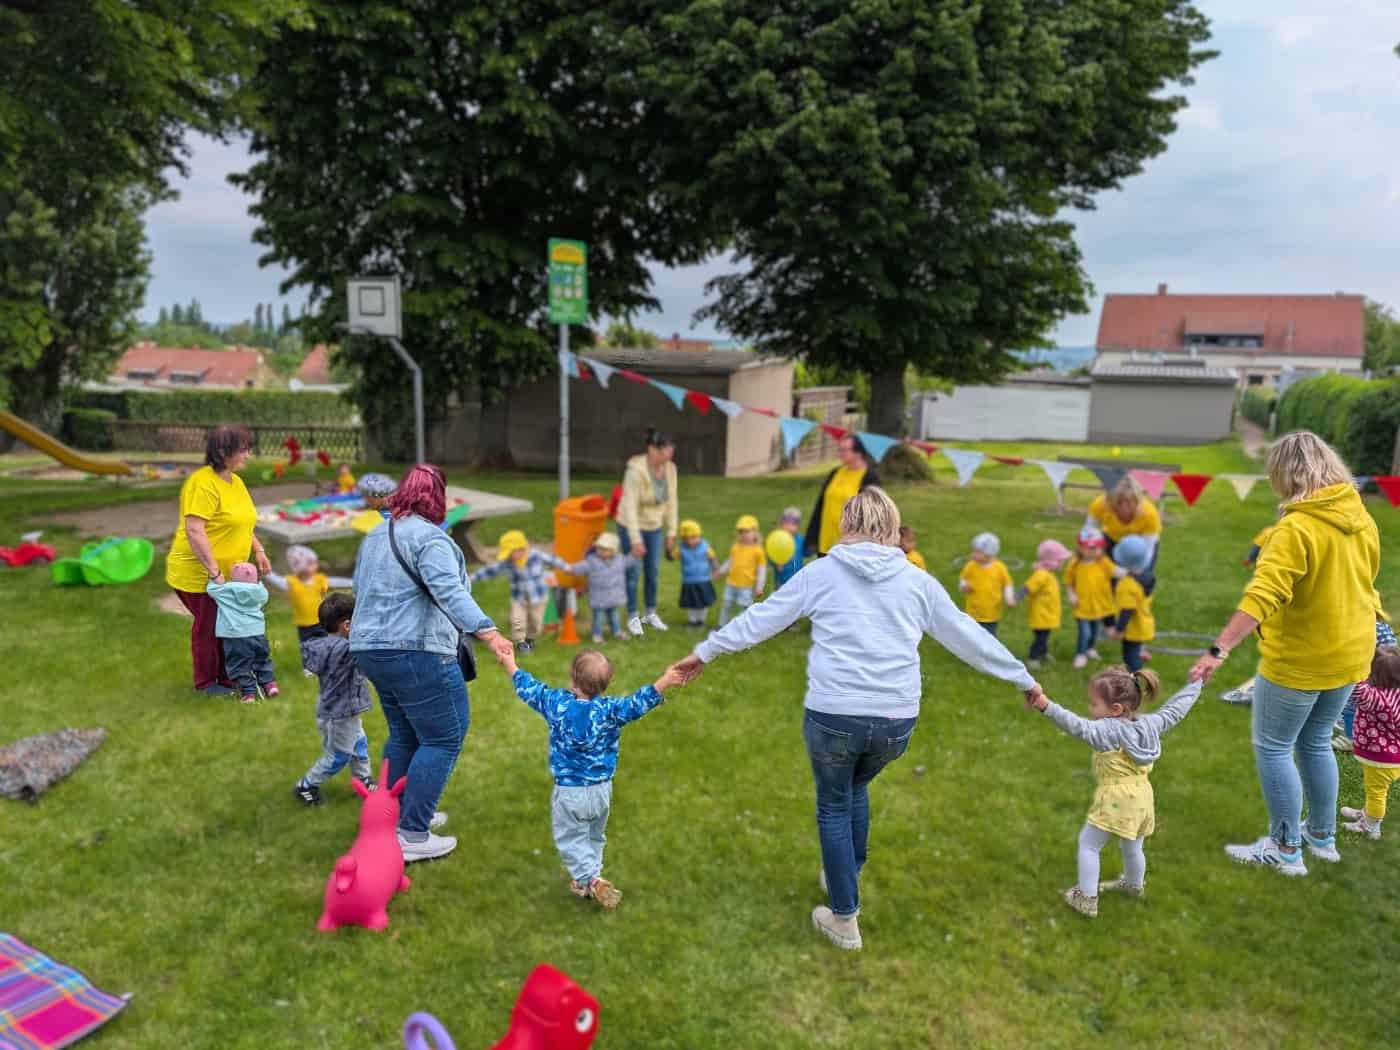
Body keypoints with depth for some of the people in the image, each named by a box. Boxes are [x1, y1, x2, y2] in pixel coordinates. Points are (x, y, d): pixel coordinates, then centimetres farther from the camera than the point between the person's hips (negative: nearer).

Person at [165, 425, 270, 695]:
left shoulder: (236, 482, 8)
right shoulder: (203, 483, -21)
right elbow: (194, 531, -27)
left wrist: (258, 550, 10)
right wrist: (214, 571, -28)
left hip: (227, 572, 8)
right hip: (200, 574, -8)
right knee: (207, 625, 5)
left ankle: (227, 677, 28)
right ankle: (206, 682, 22)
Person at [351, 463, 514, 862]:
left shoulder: (375, 537, 17)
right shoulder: (429, 538, -13)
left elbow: (362, 592, 26)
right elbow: (450, 593, -27)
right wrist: (488, 632, -36)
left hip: (372, 650, 10)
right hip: (416, 654, -10)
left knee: (404, 735, 20)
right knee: (443, 739, -4)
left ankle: (399, 817, 29)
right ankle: (413, 837, -3)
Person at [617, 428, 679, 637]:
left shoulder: (670, 468, -10)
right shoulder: (636, 470, -27)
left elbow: (672, 501, -3)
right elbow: (630, 505, -26)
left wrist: (671, 532, -2)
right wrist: (636, 540, -27)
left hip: (655, 527, 5)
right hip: (631, 525, -5)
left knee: (653, 571, 12)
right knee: (634, 573, 2)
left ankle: (651, 614, 29)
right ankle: (633, 617, 18)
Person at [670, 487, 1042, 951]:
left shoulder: (822, 572, 2)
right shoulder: (917, 580, 7)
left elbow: (761, 618, 8)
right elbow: (967, 635, 14)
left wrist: (705, 651, 19)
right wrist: (1023, 678, 26)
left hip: (833, 714, -3)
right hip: (896, 719, 3)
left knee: (834, 806, 18)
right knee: (857, 788, 30)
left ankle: (845, 919, 24)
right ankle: (844, 878, 44)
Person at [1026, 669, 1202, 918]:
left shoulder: (1109, 730, -22)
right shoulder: (1151, 724, -1)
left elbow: (1079, 727, -40)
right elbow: (1177, 708, 11)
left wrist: (1047, 707, -55)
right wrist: (1196, 683, 25)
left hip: (1116, 801, -8)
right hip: (1141, 799, 8)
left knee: (1087, 844, 8)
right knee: (1132, 848, 30)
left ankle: (1087, 898, 12)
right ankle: (1135, 885, 53)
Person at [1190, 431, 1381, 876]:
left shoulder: (1297, 528, -25)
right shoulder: (1362, 519, 1)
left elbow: (1262, 596, -35)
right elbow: (1362, 583, 15)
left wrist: (1219, 649, -39)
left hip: (1299, 661, -8)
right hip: (1348, 655, 8)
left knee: (1273, 749, 7)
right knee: (1316, 743, 23)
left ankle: (1286, 849, 15)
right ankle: (1323, 836, 34)